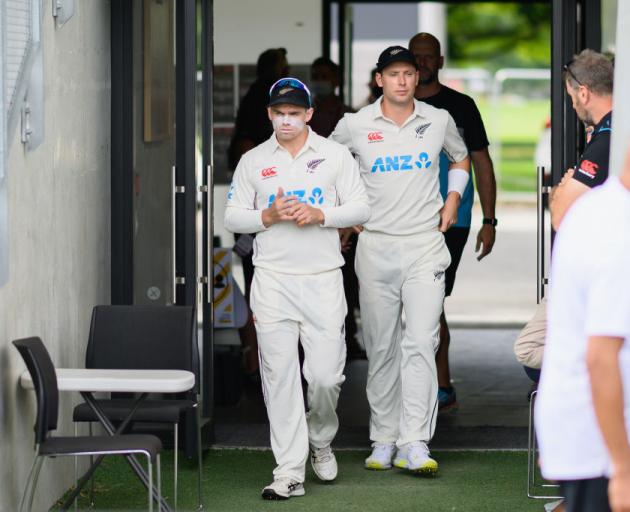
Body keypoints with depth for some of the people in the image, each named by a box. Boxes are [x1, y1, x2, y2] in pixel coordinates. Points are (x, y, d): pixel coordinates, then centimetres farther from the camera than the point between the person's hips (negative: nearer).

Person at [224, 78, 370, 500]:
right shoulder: (253, 161, 9)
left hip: (322, 279, -1)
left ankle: (321, 440, 27)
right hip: (272, 279, 1)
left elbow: (360, 208, 5)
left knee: (326, 374, -4)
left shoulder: (335, 155, 7)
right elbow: (233, 216, 9)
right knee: (280, 376, -3)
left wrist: (319, 215, -11)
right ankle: (290, 472, 0)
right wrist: (268, 216, -9)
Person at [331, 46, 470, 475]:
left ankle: (415, 444, -15)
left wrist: (454, 197, 10)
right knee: (381, 347, 5)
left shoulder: (439, 120, 5)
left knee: (421, 342, -12)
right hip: (375, 244, 0)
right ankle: (383, 440, 14)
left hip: (425, 244, 0)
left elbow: (461, 158, 25)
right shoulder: (355, 125, 1)